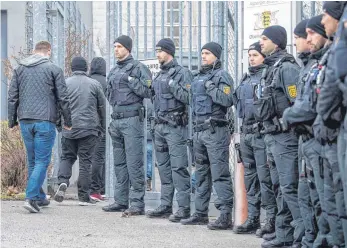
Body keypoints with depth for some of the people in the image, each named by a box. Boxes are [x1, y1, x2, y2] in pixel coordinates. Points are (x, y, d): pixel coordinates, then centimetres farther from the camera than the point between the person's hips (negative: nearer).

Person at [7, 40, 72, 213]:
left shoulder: (19, 69, 10)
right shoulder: (53, 69, -2)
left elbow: (12, 97, 10)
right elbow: (63, 98, -2)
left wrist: (12, 121, 15)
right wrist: (67, 121, 7)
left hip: (25, 122, 4)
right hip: (45, 121, -4)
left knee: (32, 161, 15)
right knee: (42, 161, -3)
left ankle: (39, 197, 22)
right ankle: (31, 197, -16)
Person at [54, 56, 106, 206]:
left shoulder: (65, 83, 1)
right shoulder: (94, 84, 3)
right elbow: (102, 107, 7)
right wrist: (102, 128, 16)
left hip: (69, 128, 1)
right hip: (89, 129, -1)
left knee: (67, 157, 15)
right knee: (85, 161, 3)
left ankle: (63, 182, -11)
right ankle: (84, 196, 4)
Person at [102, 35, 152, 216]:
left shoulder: (138, 68, -4)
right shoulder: (114, 71, 19)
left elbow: (147, 91, -13)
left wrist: (130, 80, -16)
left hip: (132, 120, -8)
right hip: (116, 120, 8)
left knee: (134, 164, -10)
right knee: (119, 163, 11)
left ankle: (137, 203, -10)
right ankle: (121, 201, 17)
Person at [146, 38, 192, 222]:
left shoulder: (182, 73, -6)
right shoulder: (159, 76, 18)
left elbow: (188, 97, -17)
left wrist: (172, 85, -19)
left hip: (175, 126, -8)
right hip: (160, 125, 8)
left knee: (178, 167, -10)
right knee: (163, 167, 11)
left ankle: (184, 207, -9)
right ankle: (166, 205, 16)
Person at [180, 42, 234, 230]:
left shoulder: (222, 76, -6)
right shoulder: (198, 78, 19)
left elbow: (227, 100, -21)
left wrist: (210, 87, -15)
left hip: (215, 131, -9)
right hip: (199, 130, 9)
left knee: (220, 174, -11)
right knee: (201, 173, 14)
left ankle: (225, 215, -13)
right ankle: (201, 213, 22)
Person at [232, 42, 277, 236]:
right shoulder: (246, 78, 19)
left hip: (262, 133, -9)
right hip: (247, 132, 9)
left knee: (265, 177, -9)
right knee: (250, 177, 11)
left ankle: (272, 219, -6)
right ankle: (253, 219, 17)